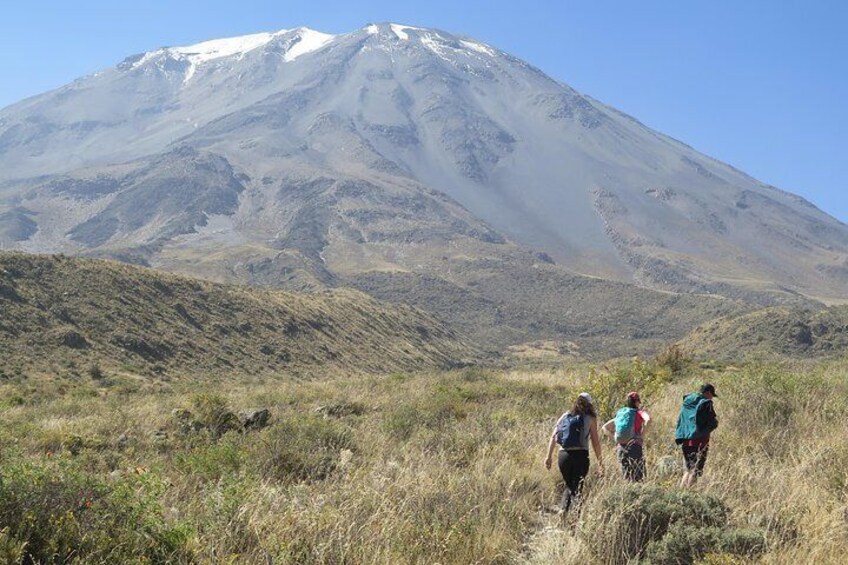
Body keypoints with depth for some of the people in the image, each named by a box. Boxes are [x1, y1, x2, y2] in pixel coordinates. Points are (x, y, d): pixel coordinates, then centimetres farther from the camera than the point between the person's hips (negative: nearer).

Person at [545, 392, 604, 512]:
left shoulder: (565, 416, 13)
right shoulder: (590, 418, 5)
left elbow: (553, 437, 7)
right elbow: (595, 442, 0)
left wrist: (549, 456, 8)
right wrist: (600, 462, 4)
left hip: (563, 455, 3)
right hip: (581, 455, -3)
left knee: (569, 486, 20)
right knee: (578, 487, 3)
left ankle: (563, 511, 8)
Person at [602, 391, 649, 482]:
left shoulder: (620, 414, 16)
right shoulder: (639, 413, 2)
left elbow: (604, 427, 17)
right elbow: (648, 419, -21)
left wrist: (615, 436, 12)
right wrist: (642, 433, -11)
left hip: (620, 448, 5)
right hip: (635, 446, -5)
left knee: (626, 478, 12)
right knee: (638, 479, -3)